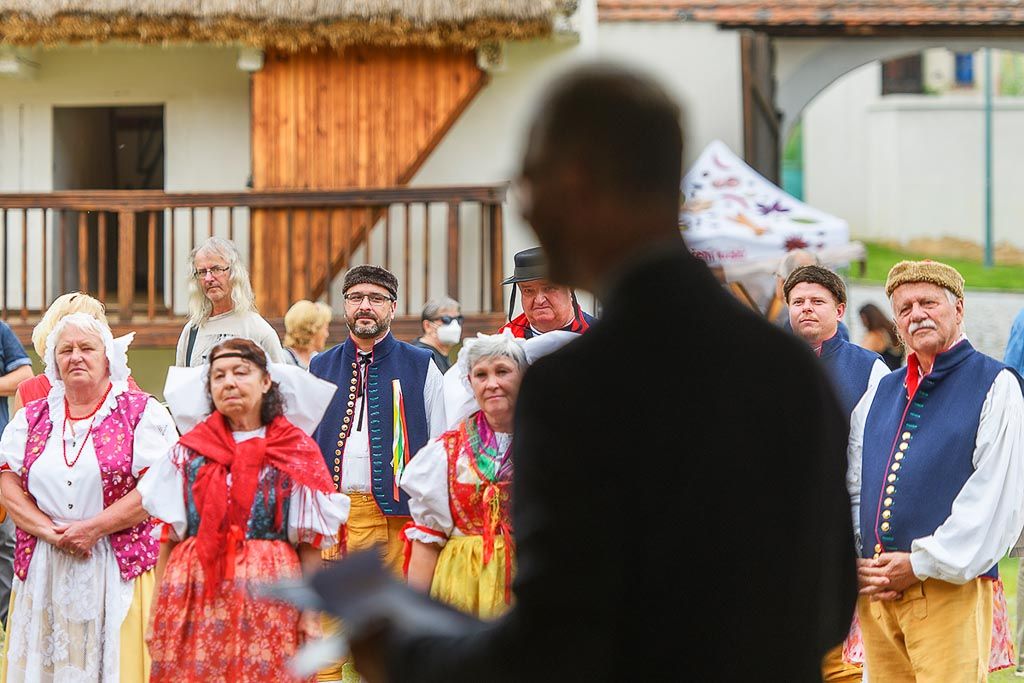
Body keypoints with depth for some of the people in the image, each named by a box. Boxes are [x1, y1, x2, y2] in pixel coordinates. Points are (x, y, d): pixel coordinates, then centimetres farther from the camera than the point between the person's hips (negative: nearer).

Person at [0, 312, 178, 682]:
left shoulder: (142, 412, 1)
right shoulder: (32, 417, 14)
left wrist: (93, 529, -15)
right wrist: (50, 531, -10)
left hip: (120, 565, -3)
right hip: (43, 567, 4)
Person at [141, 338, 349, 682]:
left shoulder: (297, 452, 5)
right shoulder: (188, 452, 9)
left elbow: (309, 542, 2)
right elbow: (168, 538, 8)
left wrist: (311, 613, -5)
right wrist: (156, 615, 4)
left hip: (269, 597, -1)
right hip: (196, 598, 1)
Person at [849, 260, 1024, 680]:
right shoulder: (881, 393, 20)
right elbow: (853, 488, 21)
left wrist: (922, 564, -12)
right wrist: (854, 562, 3)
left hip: (950, 589, -5)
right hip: (876, 591, 6)